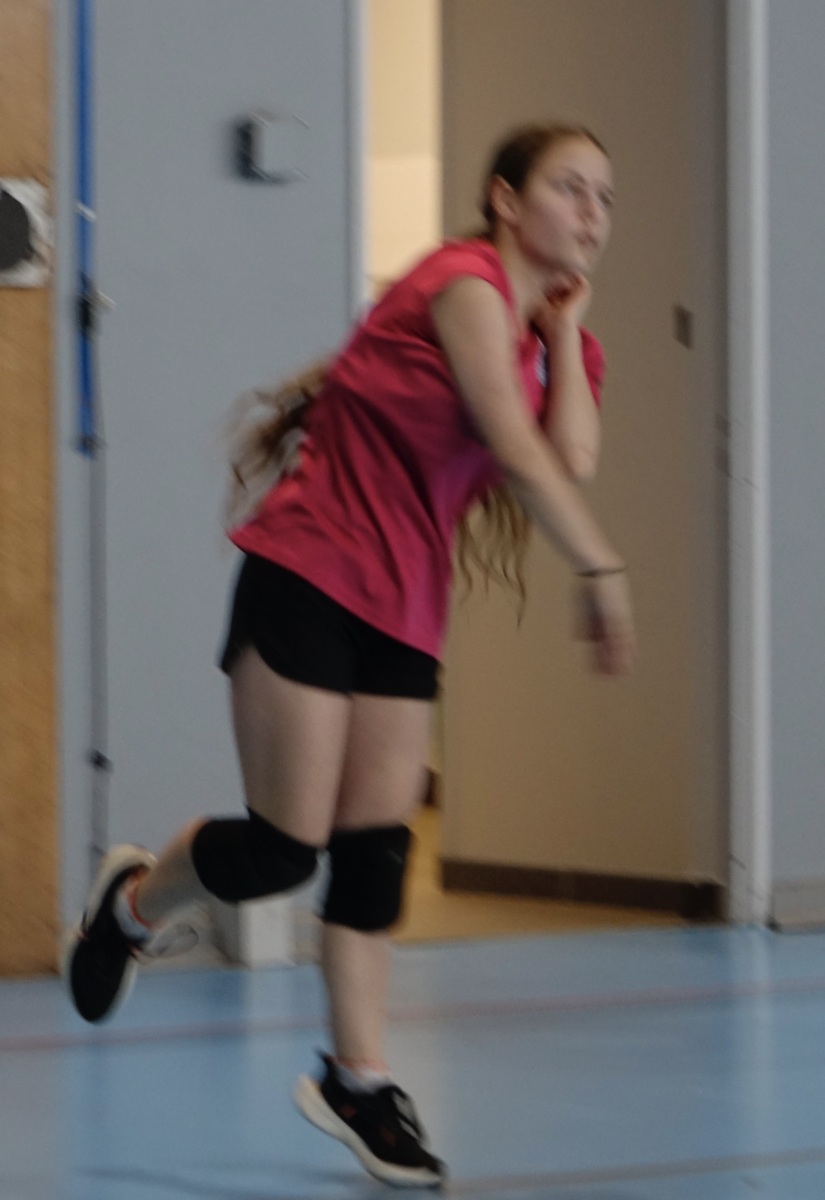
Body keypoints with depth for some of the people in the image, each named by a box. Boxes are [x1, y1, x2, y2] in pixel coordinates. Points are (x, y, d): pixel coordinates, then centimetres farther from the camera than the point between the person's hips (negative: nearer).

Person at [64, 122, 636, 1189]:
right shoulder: (466, 283, -11)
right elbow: (519, 451, -20)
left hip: (404, 611, 8)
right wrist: (601, 571, -21)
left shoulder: (556, 332, 13)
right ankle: (132, 900, 24)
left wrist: (565, 330, -5)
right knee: (282, 849, -5)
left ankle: (357, 1082, 9)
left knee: (377, 845, 2)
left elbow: (573, 457, -8)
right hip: (309, 574, -8)